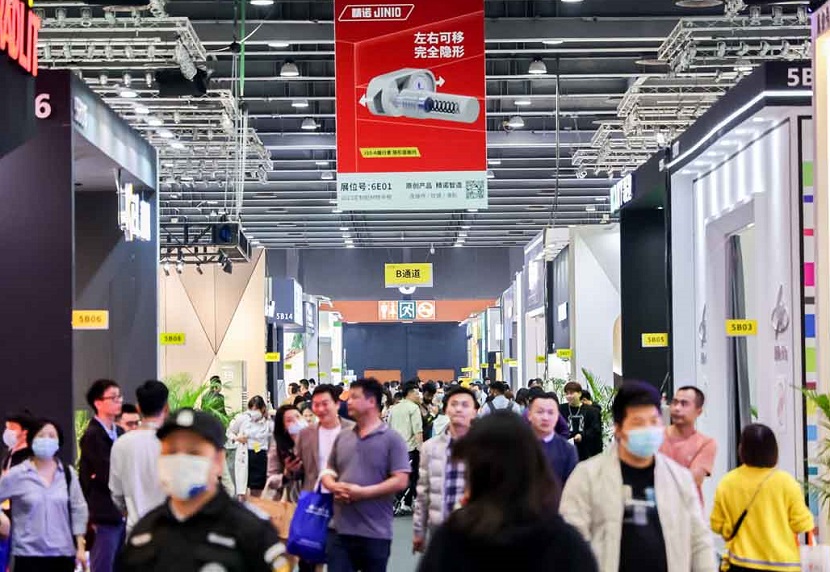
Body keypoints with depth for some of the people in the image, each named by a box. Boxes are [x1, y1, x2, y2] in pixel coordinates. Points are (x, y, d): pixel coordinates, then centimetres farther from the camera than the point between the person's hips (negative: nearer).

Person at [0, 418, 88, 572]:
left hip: (63, 553, 3)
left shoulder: (68, 473, 6)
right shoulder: (17, 475, -3)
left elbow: (78, 510, 8)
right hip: (29, 553, -3)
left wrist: (80, 547, 4)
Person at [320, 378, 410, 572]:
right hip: (340, 529, 4)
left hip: (375, 533, -4)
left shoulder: (392, 439, -6)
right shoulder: (342, 437, 11)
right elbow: (328, 472, 18)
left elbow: (400, 481, -12)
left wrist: (362, 492, -19)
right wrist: (333, 486, -7)